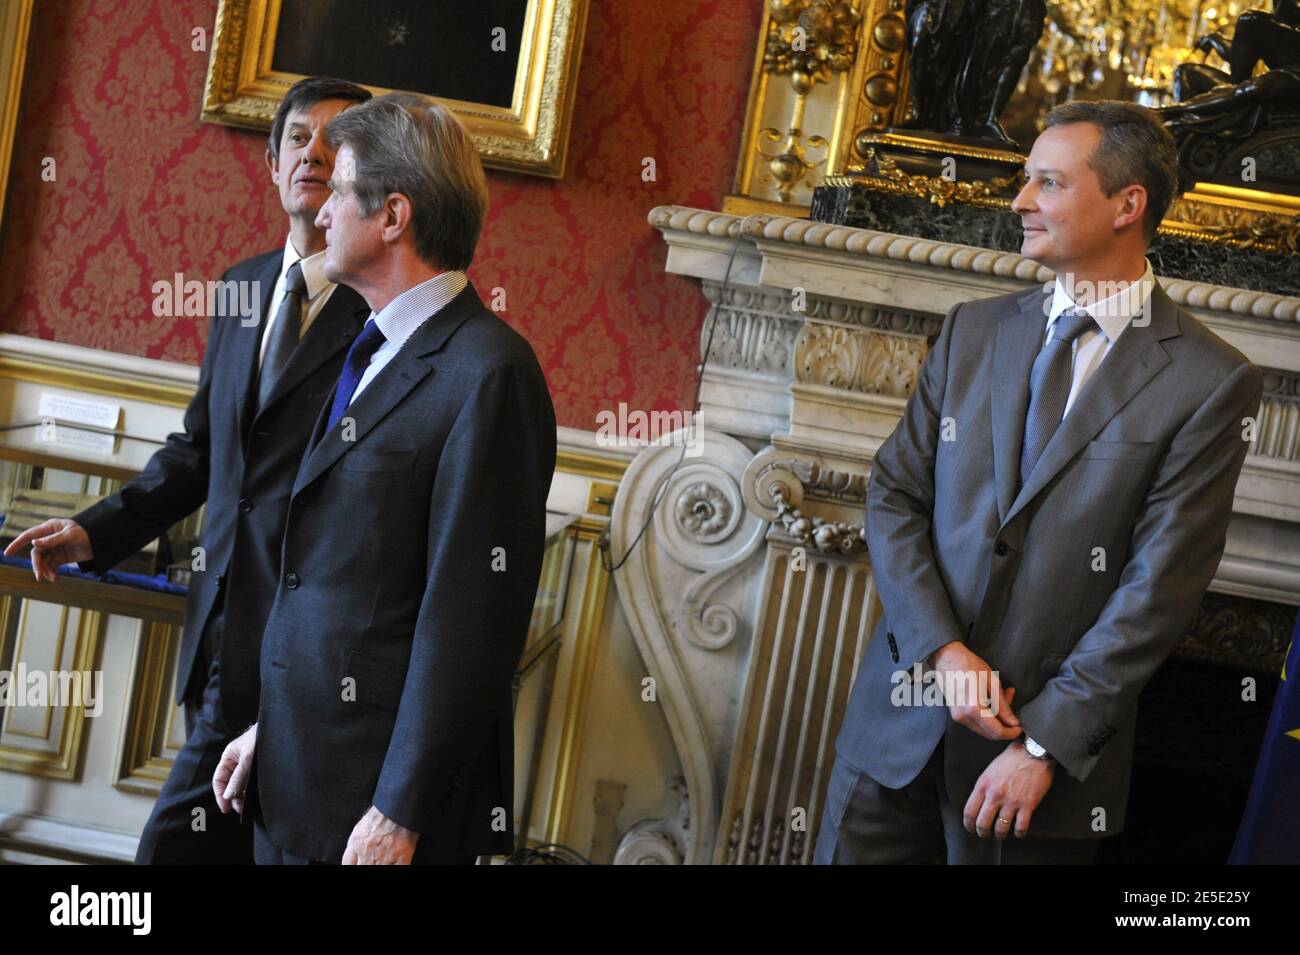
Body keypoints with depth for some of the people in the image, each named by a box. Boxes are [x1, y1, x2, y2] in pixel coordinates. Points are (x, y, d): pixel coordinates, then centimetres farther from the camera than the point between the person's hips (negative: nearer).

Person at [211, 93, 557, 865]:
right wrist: (271, 729, 14)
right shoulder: (374, 354, 12)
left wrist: (401, 814, -19)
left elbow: (472, 616, -20)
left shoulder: (489, 373, -16)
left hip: (380, 784, -8)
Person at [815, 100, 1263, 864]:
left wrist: (1047, 742, -13)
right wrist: (943, 651, -10)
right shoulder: (974, 331, 7)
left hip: (1056, 741, -3)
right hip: (904, 714, 4)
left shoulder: (1212, 382, -7)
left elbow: (1159, 587, -11)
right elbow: (894, 494, 4)